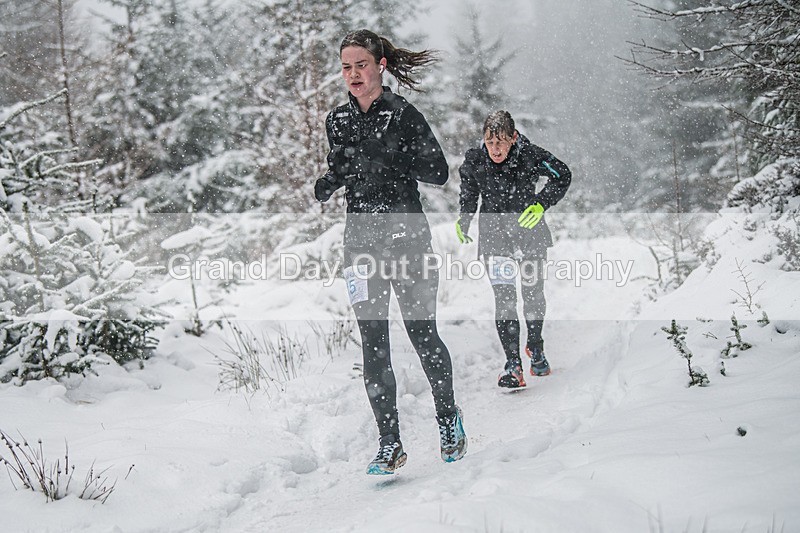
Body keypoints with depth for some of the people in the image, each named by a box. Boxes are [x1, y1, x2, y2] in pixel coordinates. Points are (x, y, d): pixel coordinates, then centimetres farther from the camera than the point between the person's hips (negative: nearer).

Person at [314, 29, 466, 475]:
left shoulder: (404, 114, -4)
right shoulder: (338, 120, 10)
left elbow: (439, 173, -7)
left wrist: (386, 153, -18)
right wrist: (317, 190, 1)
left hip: (406, 237, -4)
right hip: (362, 241, 4)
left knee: (423, 334, -1)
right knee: (374, 345, 0)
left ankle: (449, 420, 24)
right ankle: (390, 445, 5)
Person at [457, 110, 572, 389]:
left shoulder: (530, 156, -18)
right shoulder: (474, 161, -11)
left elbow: (563, 176, -4)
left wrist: (542, 203, -15)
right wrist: (463, 220, 12)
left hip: (530, 233, 0)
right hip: (494, 234, 0)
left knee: (534, 296, 9)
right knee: (504, 299, -12)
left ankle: (535, 347, 36)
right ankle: (513, 364, -10)